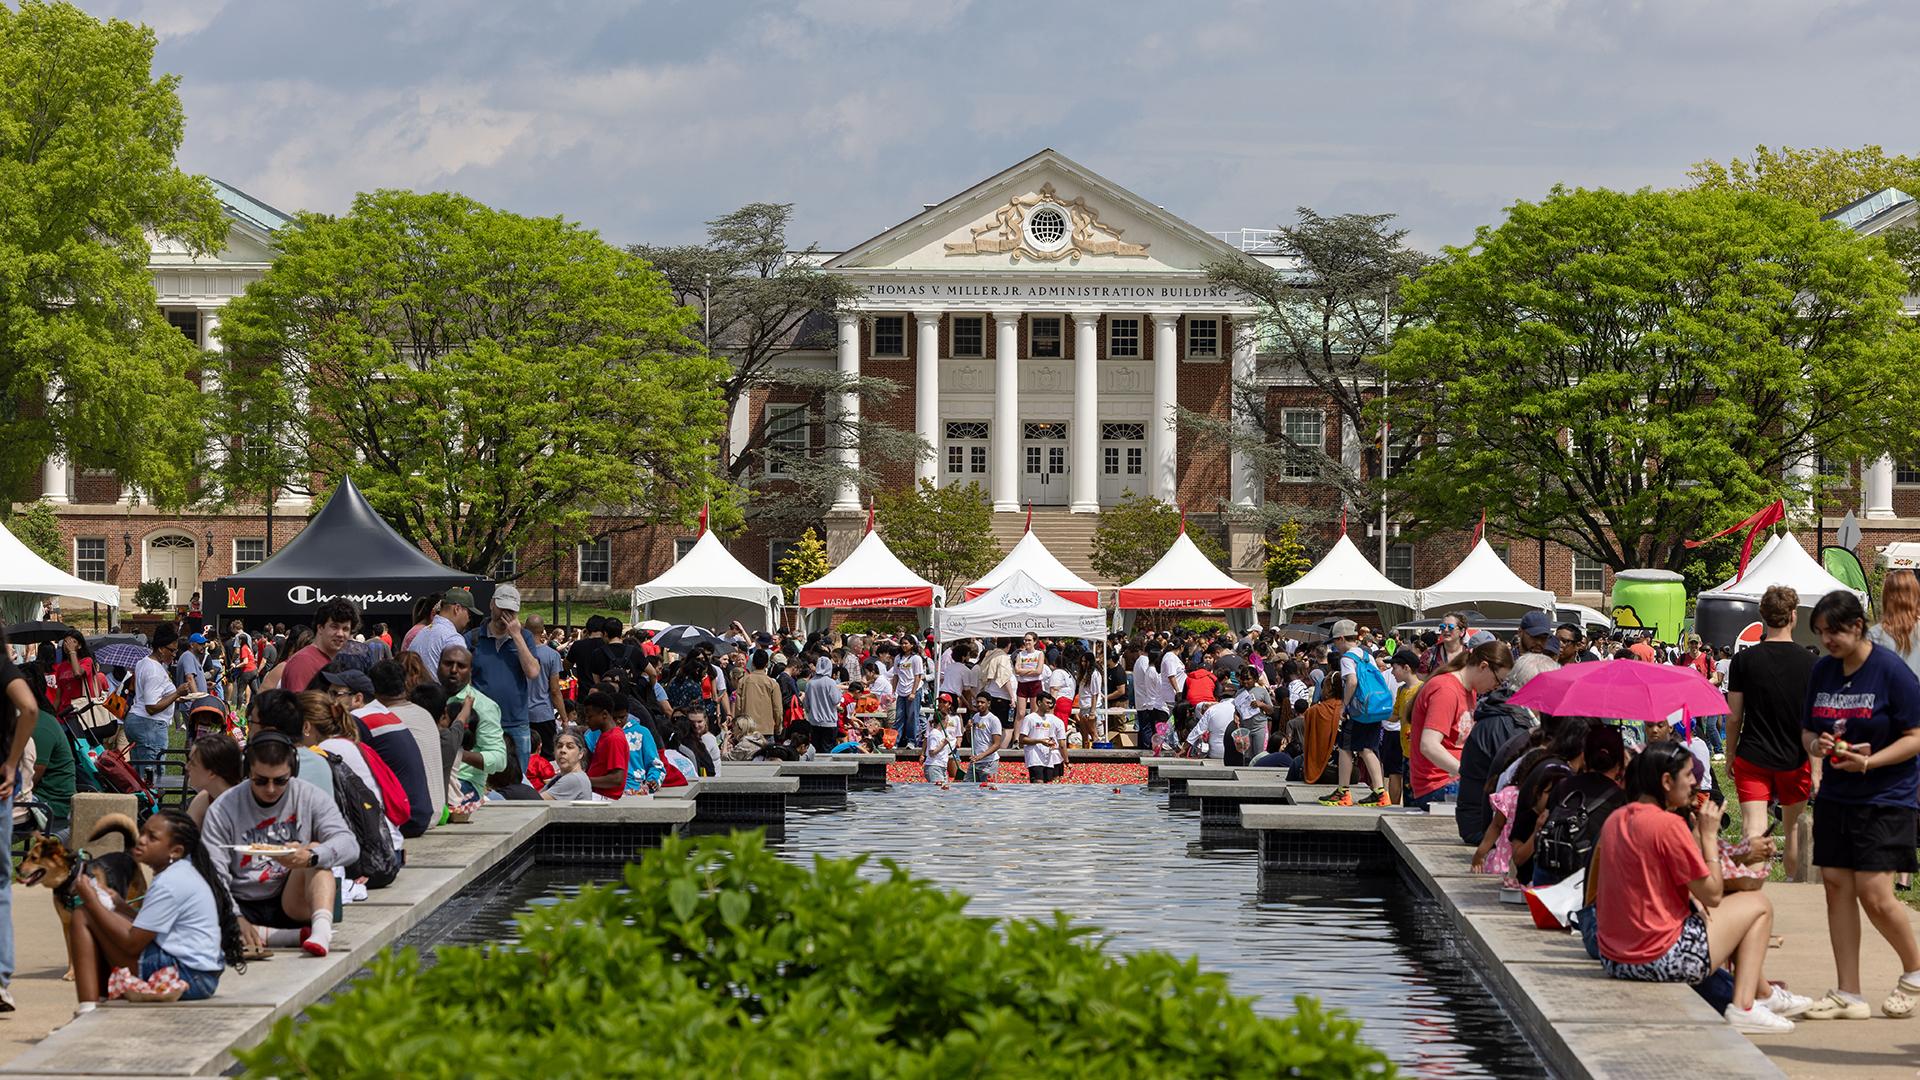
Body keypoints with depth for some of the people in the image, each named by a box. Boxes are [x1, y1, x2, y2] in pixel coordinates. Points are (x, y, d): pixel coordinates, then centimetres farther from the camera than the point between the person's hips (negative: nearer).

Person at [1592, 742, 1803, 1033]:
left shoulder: (1615, 820, 8)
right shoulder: (1668, 824, -18)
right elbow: (1712, 895, -12)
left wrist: (1697, 834, 12)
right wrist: (1709, 834, -4)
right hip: (1661, 960, -8)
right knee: (1759, 905, 10)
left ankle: (1765, 994, 41)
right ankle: (1744, 1007, 7)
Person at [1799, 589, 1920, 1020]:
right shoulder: (1822, 671, 7)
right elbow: (1808, 730, 15)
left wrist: (1869, 761, -23)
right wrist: (1816, 744, -8)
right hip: (1835, 797, 6)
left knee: (1874, 894, -11)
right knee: (1837, 887, 2)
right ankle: (1848, 995, 7)